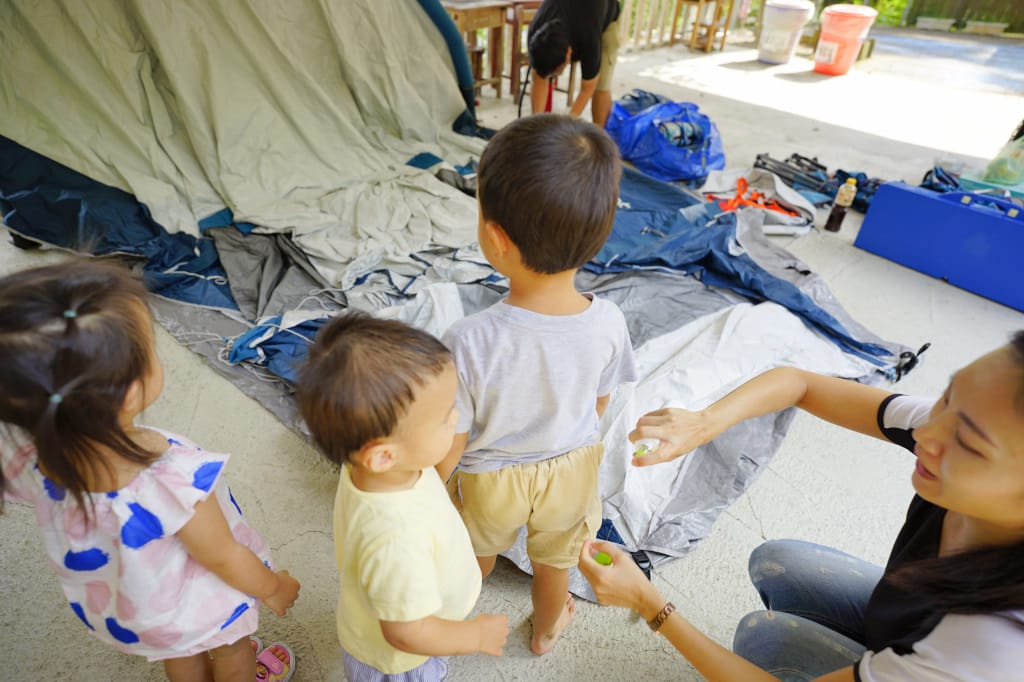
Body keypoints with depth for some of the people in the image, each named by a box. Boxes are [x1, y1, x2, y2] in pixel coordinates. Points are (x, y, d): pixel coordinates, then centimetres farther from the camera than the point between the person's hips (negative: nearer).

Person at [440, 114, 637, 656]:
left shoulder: (469, 341, -38)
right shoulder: (608, 323, -27)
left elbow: (448, 450, -24)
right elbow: (598, 406, -8)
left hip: (490, 478, -1)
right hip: (570, 467, 2)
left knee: (479, 549, 33)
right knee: (554, 562, 32)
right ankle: (546, 630, 62)